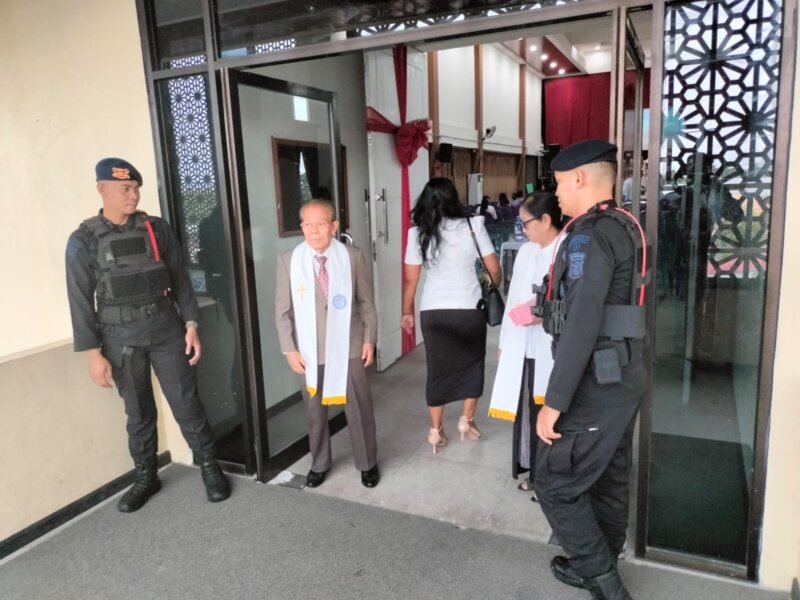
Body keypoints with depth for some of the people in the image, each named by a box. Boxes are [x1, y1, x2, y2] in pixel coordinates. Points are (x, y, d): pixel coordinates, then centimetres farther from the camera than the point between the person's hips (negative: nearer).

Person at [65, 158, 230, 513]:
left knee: (186, 403, 4)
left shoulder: (156, 229, 1)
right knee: (138, 412, 12)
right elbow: (81, 301, -3)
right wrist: (93, 353, -6)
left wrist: (191, 326, -1)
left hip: (166, 329, 1)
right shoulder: (84, 240, -3)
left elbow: (181, 280, 4)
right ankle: (145, 477, 30)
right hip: (121, 338, 0)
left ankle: (209, 467, 21)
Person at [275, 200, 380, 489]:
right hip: (310, 352, 1)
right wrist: (289, 349, -4)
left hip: (349, 349, 0)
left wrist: (369, 339, 0)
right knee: (315, 411, 15)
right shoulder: (288, 261, -5)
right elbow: (282, 310, -1)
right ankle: (319, 463, 37)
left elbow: (367, 302, 1)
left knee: (359, 409, 11)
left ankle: (368, 463, 31)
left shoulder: (353, 256, -6)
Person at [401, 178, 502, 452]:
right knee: (472, 363, 20)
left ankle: (435, 430, 21)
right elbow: (494, 269, -2)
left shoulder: (418, 233, -3)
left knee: (437, 369, 13)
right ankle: (466, 420, 27)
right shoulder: (472, 225, -5)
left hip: (432, 311, 1)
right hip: (470, 309, -1)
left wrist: (407, 311, 12)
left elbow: (410, 279, -1)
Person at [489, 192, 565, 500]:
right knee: (528, 412, 15)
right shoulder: (525, 251, 12)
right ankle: (533, 471, 33)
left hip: (553, 351, -6)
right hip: (522, 347, 6)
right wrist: (504, 341, 15)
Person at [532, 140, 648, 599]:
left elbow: (582, 326, -25)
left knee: (556, 484, 2)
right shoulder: (626, 228, 11)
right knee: (608, 481, 19)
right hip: (623, 376, 10)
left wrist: (554, 402, -22)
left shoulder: (590, 234, -19)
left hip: (596, 384, -9)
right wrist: (544, 309, 27)